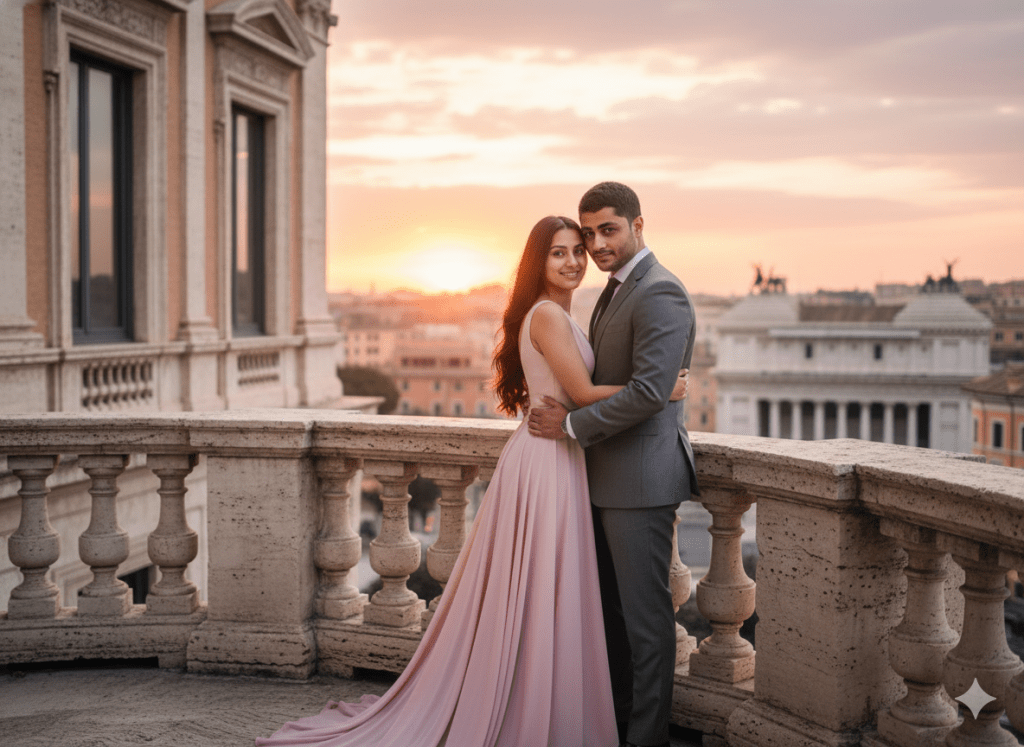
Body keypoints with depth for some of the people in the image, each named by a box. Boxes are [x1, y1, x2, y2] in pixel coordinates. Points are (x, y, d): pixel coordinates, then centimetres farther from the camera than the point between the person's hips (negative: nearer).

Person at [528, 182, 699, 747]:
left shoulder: (659, 293, -16)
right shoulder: (615, 291, 16)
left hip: (641, 478, -10)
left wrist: (572, 425, -16)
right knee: (611, 609, 18)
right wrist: (567, 415, 9)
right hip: (607, 478, 10)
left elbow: (649, 390, -25)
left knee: (645, 616, 1)